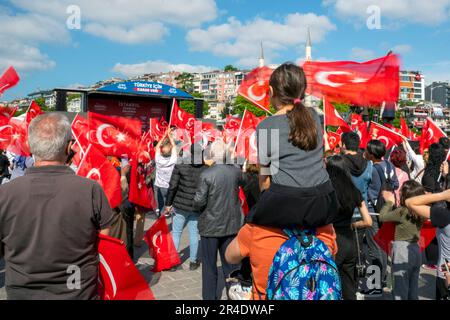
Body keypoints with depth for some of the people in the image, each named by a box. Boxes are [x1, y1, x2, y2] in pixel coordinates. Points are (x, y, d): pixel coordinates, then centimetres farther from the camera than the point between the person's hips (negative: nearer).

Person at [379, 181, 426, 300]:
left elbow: (382, 217, -7)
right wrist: (393, 203, 8)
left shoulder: (402, 212, -18)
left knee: (400, 292, 2)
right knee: (413, 290, 18)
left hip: (402, 252, -7)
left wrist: (389, 202, 3)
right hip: (416, 250, 7)